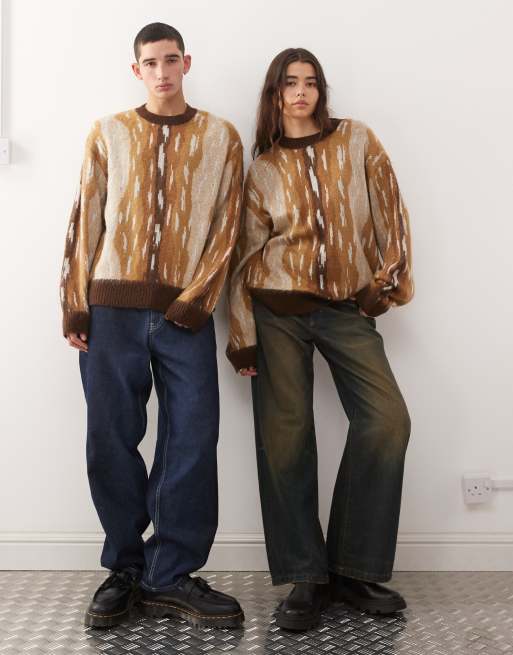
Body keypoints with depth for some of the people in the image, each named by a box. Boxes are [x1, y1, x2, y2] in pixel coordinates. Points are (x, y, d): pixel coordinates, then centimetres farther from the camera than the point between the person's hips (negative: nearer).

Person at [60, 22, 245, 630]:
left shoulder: (221, 136, 10)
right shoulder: (107, 134, 11)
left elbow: (226, 226, 4)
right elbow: (84, 221, 8)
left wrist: (198, 297, -8)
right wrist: (74, 304, 1)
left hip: (185, 313, 0)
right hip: (112, 310, 1)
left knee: (192, 440, -4)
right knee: (111, 440, 2)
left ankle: (170, 576, 9)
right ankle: (125, 569, 17)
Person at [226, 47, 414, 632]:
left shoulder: (356, 140, 7)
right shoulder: (260, 168, 6)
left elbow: (388, 209, 8)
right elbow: (247, 252, 4)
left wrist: (388, 279, 1)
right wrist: (242, 334, -2)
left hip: (348, 307, 1)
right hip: (279, 309, 0)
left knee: (387, 420, -12)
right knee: (286, 435, -4)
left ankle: (355, 568, 3)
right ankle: (308, 577, 9)